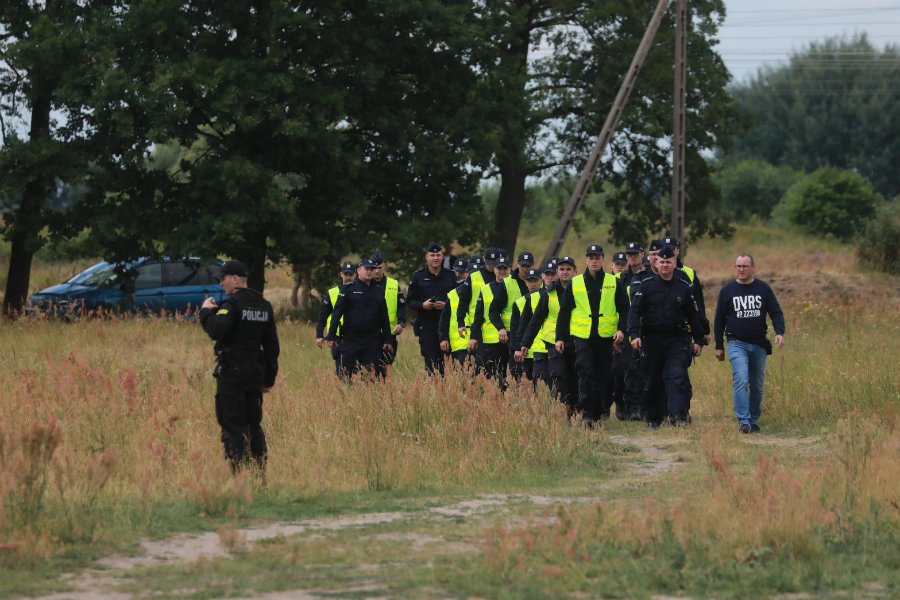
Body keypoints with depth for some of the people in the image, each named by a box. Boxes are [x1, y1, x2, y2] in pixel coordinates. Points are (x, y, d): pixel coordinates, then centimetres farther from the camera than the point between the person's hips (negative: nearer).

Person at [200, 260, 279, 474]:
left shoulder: (232, 304, -12)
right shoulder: (264, 306, 13)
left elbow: (216, 331, -28)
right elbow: (272, 346, 16)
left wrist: (206, 311, -9)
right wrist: (269, 378, 21)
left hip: (232, 374, -7)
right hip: (255, 374, 7)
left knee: (232, 426, -5)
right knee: (254, 425, 13)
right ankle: (260, 473, 12)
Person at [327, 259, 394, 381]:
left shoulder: (378, 292, 11)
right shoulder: (349, 289, 0)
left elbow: (384, 318, 14)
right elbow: (337, 313, -4)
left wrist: (388, 339, 11)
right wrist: (331, 336, -10)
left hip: (372, 341, 3)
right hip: (351, 339, -3)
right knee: (347, 375, -2)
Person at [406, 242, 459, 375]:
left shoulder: (450, 276, 8)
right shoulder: (418, 277, 5)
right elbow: (409, 301, 6)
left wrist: (446, 305, -10)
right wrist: (422, 305, -13)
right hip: (427, 325, -1)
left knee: (446, 362, -1)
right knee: (431, 363, -7)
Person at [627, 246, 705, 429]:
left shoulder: (684, 287, 7)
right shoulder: (646, 286, 3)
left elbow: (694, 315, 12)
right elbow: (635, 311, -4)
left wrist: (698, 340, 9)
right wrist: (634, 334, -17)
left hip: (677, 340, -1)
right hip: (651, 340, 1)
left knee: (677, 377, -16)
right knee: (652, 381, 7)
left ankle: (678, 415, -22)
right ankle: (653, 419, 17)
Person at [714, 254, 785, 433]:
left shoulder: (763, 288, 4)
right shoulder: (727, 290, 2)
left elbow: (776, 313, 4)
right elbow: (719, 319, 8)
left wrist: (779, 332, -15)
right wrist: (719, 346, 7)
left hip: (759, 344, 2)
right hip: (737, 343, -2)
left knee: (757, 385, 8)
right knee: (741, 380, -20)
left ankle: (754, 421, 20)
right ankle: (743, 420, -22)